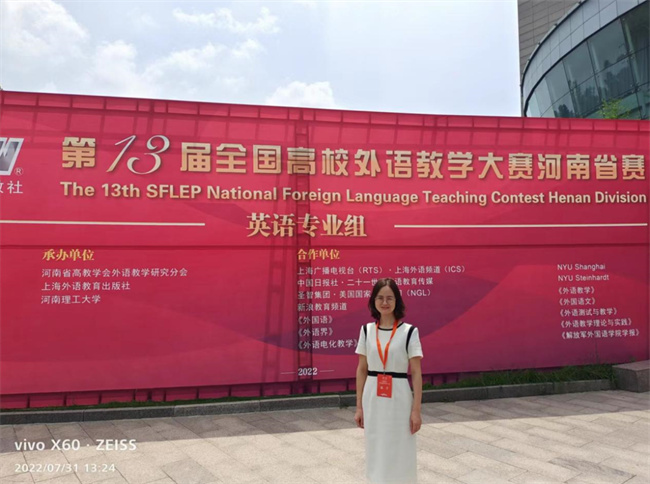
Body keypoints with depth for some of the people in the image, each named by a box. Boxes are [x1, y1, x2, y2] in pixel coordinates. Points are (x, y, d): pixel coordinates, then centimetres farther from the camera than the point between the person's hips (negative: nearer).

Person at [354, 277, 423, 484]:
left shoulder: (409, 331, -6)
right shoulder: (367, 330, 3)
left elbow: (416, 373, -5)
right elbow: (362, 370, 7)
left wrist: (416, 410, -8)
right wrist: (359, 406, 6)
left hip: (398, 399, -3)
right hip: (373, 399, 3)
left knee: (399, 454, 7)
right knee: (376, 452, 13)